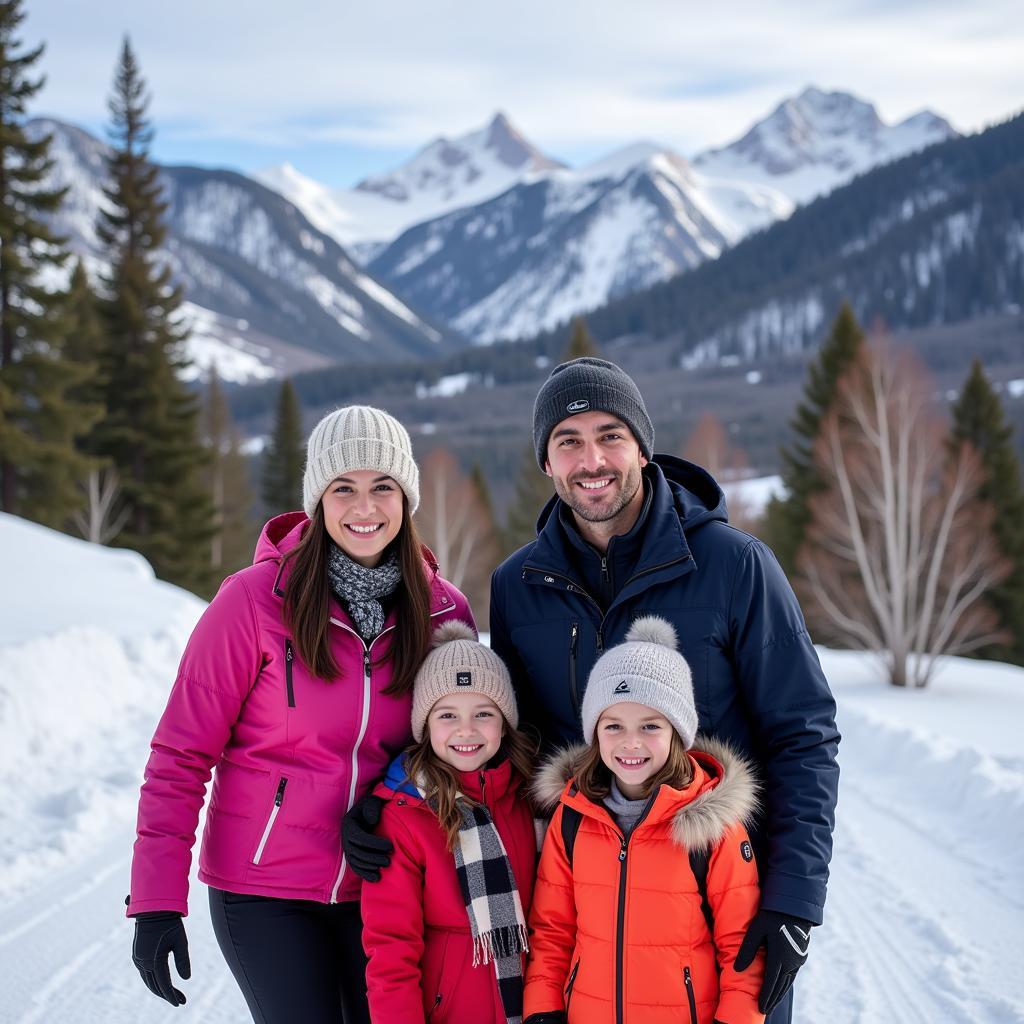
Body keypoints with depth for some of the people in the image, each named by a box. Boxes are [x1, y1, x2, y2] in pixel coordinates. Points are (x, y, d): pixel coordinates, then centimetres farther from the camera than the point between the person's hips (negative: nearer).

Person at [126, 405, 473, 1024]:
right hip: (263, 889, -3)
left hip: (378, 886, 4)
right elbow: (182, 754, -11)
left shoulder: (444, 612, -2)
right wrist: (157, 898, -15)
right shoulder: (256, 599, -13)